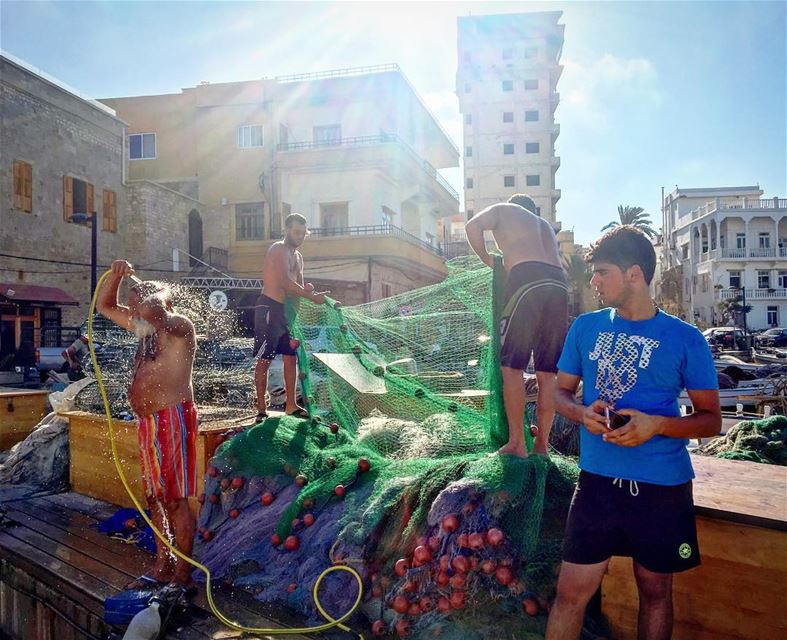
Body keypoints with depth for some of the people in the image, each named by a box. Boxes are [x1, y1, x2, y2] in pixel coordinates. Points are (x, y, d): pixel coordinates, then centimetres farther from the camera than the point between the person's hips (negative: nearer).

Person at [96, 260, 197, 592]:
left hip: (172, 419, -9)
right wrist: (115, 275, 8)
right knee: (155, 497, 14)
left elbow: (151, 309, -27)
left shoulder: (178, 326, -7)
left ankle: (183, 574, 1)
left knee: (176, 499, -6)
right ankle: (162, 565, 25)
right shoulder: (146, 330, 18)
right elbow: (105, 306, 25)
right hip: (148, 422, 9)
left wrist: (137, 285, -5)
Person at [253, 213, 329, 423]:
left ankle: (291, 405, 20)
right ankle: (261, 409, 0)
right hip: (270, 308, -9)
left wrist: (306, 289, -3)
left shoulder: (298, 256, 18)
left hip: (288, 309, 9)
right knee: (265, 359, -5)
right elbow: (286, 283, -22)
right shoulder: (279, 250, -11)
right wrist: (313, 297, -20)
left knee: (291, 356, 11)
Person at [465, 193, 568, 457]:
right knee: (547, 372, 7)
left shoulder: (503, 209, 21)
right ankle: (542, 444, 9)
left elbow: (473, 226, 3)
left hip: (527, 279, -6)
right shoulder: (545, 224, 37)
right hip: (559, 284, 6)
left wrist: (487, 260, 15)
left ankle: (516, 443, -5)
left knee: (512, 364, -3)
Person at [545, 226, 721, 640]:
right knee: (571, 593, 2)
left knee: (655, 591, 17)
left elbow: (711, 419, 0)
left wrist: (657, 424, -19)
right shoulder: (586, 327, 2)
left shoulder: (685, 339, -5)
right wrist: (583, 413, -12)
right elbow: (561, 392, 10)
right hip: (598, 480, 1)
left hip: (662, 487, -1)